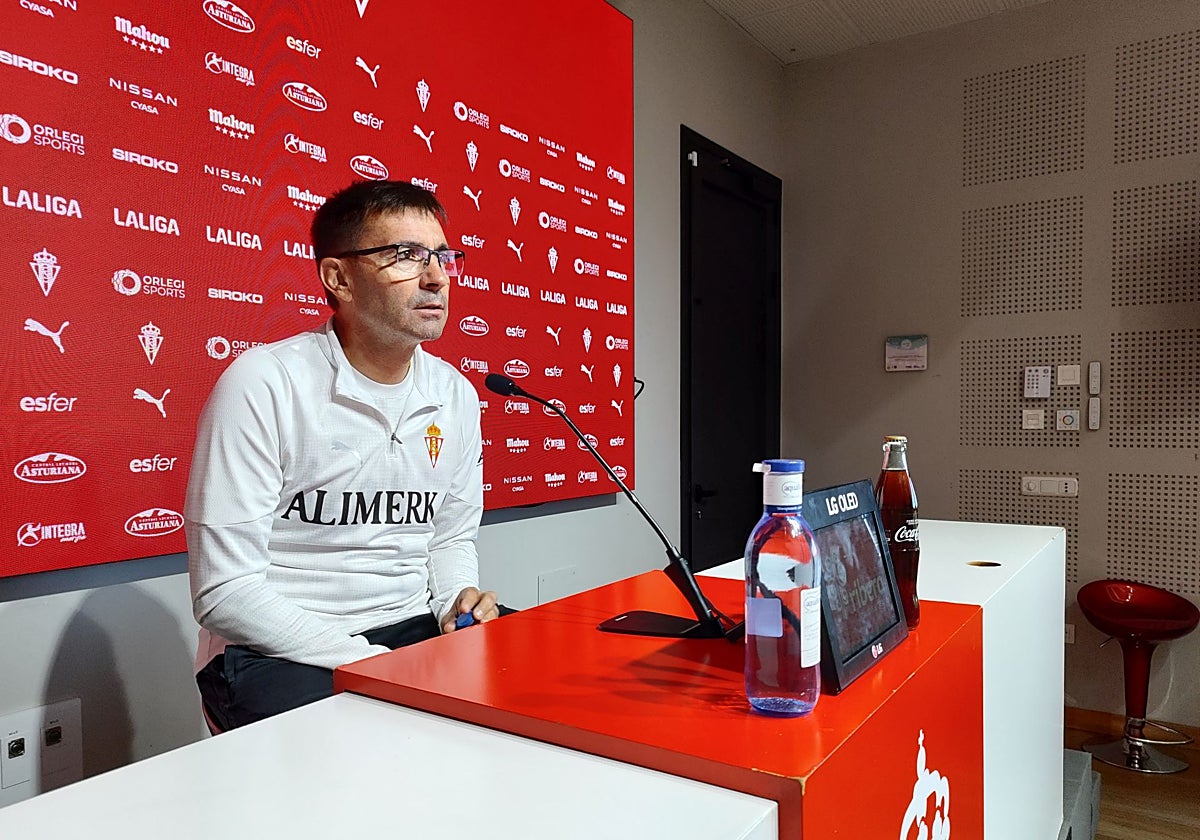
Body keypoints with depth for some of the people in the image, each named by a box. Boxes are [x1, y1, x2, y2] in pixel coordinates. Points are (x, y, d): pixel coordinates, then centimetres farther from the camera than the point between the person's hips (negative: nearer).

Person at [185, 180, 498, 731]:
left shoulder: (457, 395, 5)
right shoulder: (263, 384, -14)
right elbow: (225, 593, -16)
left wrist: (458, 600, -6)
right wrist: (371, 663, -21)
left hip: (413, 629, 7)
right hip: (274, 653, -6)